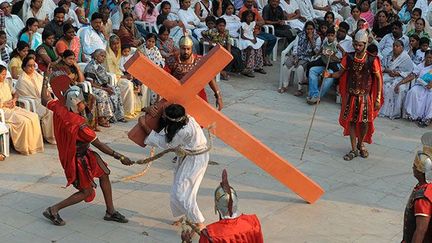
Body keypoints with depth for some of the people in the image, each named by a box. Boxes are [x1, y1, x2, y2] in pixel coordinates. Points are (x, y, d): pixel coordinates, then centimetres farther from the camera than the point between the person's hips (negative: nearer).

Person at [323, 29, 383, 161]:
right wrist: (330, 75, -18)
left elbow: (378, 79, -6)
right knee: (351, 121, 5)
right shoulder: (349, 58, -3)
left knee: (364, 122, 3)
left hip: (365, 96, -2)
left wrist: (378, 99, -8)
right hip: (350, 95, 2)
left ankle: (361, 144, 31)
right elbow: (340, 73, 4)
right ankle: (354, 149, 18)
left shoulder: (372, 60, -12)